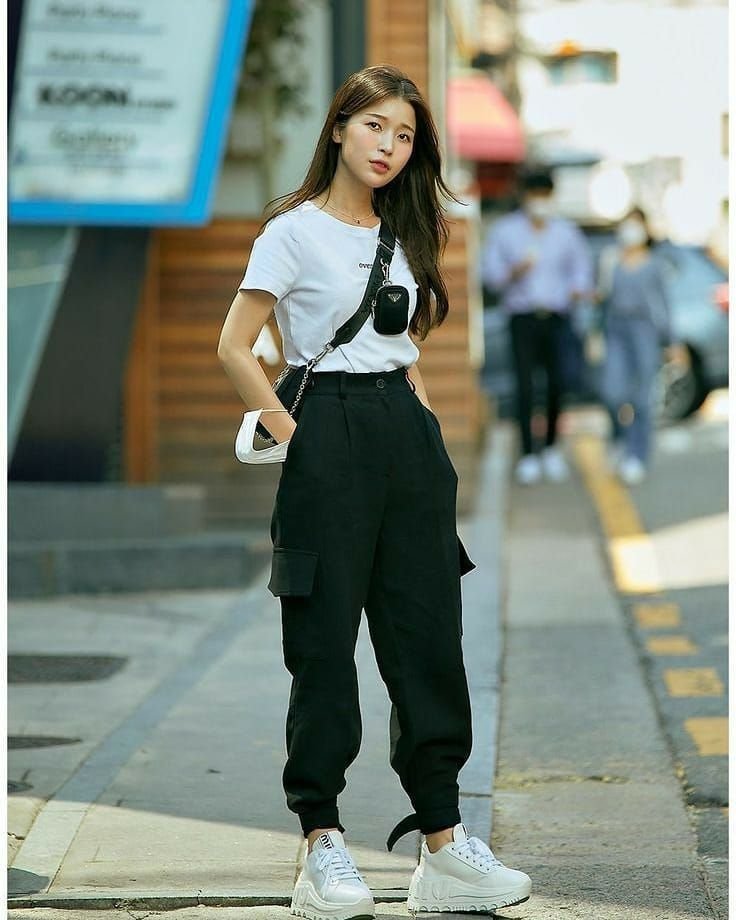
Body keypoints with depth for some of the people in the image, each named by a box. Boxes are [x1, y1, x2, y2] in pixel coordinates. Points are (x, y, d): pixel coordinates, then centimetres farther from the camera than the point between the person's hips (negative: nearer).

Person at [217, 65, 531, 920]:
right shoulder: (295, 230, -4)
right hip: (330, 433, -6)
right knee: (324, 643, -3)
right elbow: (235, 348, -7)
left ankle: (443, 843, 9)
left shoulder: (402, 236, 14)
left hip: (408, 434, 6)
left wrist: (417, 414, 9)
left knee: (428, 638, 4)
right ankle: (323, 849, 2)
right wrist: (292, 435, -10)